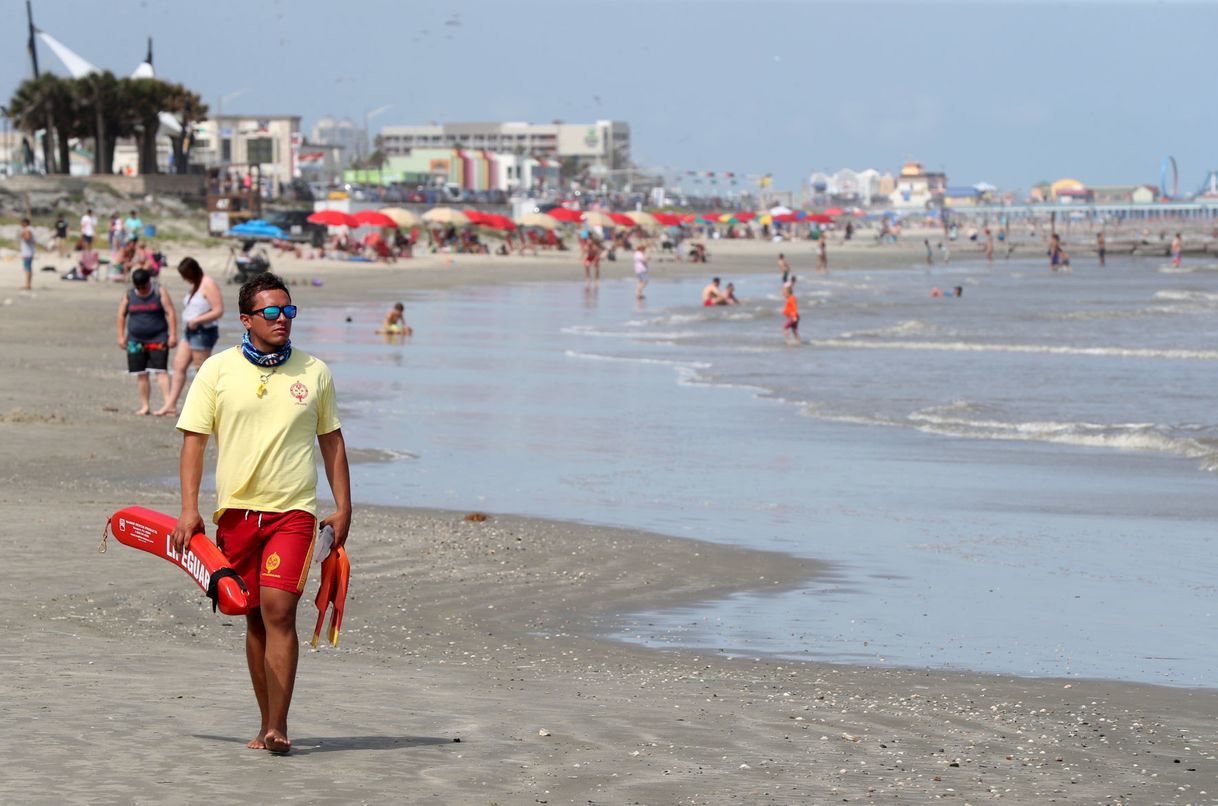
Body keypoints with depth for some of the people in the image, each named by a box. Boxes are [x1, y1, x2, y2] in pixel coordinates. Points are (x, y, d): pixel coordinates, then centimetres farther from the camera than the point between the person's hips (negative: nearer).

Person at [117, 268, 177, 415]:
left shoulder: (159, 292, -3)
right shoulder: (129, 295, 5)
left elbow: (170, 313, -6)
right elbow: (121, 315, 11)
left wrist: (173, 335, -13)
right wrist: (121, 336, 5)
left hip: (157, 339, -3)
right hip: (136, 340, 3)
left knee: (160, 371, -13)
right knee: (141, 374, 3)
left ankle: (168, 403, -18)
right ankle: (145, 406, 10)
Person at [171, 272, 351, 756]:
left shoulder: (314, 372, 7)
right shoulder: (217, 370, 2)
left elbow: (332, 441, 15)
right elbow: (194, 440, 1)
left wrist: (343, 508, 10)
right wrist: (189, 509, -7)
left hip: (293, 511, -1)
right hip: (236, 510, 1)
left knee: (278, 608, -15)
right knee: (255, 617, 7)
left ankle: (277, 727, -16)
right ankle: (268, 722, 18)